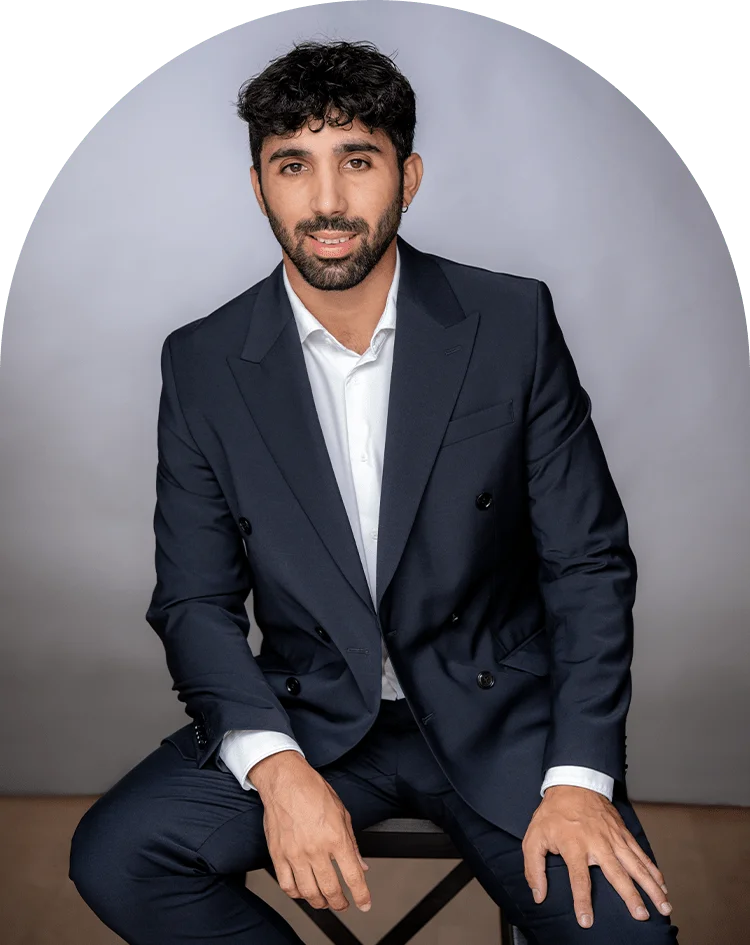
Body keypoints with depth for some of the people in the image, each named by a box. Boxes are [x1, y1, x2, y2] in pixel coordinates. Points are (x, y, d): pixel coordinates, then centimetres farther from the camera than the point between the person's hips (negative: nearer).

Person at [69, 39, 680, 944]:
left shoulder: (513, 322, -6)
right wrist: (276, 765, -19)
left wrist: (579, 776, -15)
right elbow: (194, 600, -2)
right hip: (303, 716, 2)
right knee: (113, 855, -20)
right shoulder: (203, 363, -3)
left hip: (495, 710, -1)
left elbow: (588, 562, -4)